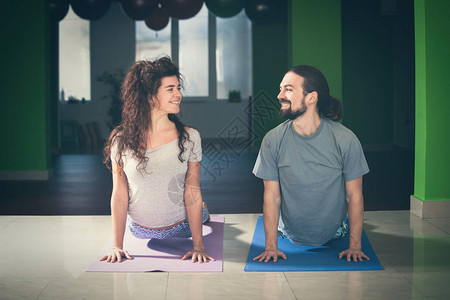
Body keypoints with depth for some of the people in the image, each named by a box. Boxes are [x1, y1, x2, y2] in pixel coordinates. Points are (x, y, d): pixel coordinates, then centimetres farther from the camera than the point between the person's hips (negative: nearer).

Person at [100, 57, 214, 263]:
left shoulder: (189, 138, -16)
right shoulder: (121, 140, -16)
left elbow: (193, 193, -15)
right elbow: (119, 195, -11)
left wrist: (198, 246, -19)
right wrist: (117, 245, -13)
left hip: (182, 228, -1)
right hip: (140, 231, 1)